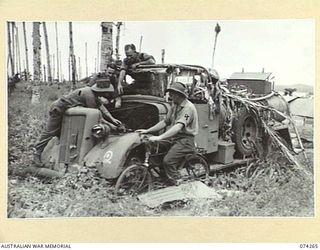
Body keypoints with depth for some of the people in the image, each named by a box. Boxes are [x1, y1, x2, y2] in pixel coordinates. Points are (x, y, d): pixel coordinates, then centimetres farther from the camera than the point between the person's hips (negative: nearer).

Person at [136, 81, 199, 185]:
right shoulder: (174, 105, 13)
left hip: (186, 139, -9)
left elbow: (178, 126, -28)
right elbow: (165, 122, 16)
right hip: (175, 138, 9)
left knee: (168, 161, -24)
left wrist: (159, 137, -36)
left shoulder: (188, 107, -17)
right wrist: (147, 131, 8)